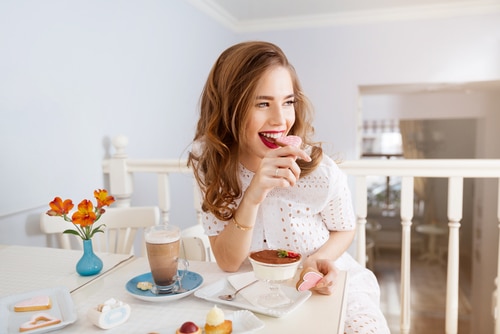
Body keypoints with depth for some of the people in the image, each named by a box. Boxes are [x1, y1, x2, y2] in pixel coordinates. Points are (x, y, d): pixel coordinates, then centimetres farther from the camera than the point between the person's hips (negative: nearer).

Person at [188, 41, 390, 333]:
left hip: (324, 285, 0)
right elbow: (228, 262, -18)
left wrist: (321, 259, -23)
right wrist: (252, 196, -34)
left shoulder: (320, 171, -22)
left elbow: (345, 230, -2)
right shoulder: (210, 162, -17)